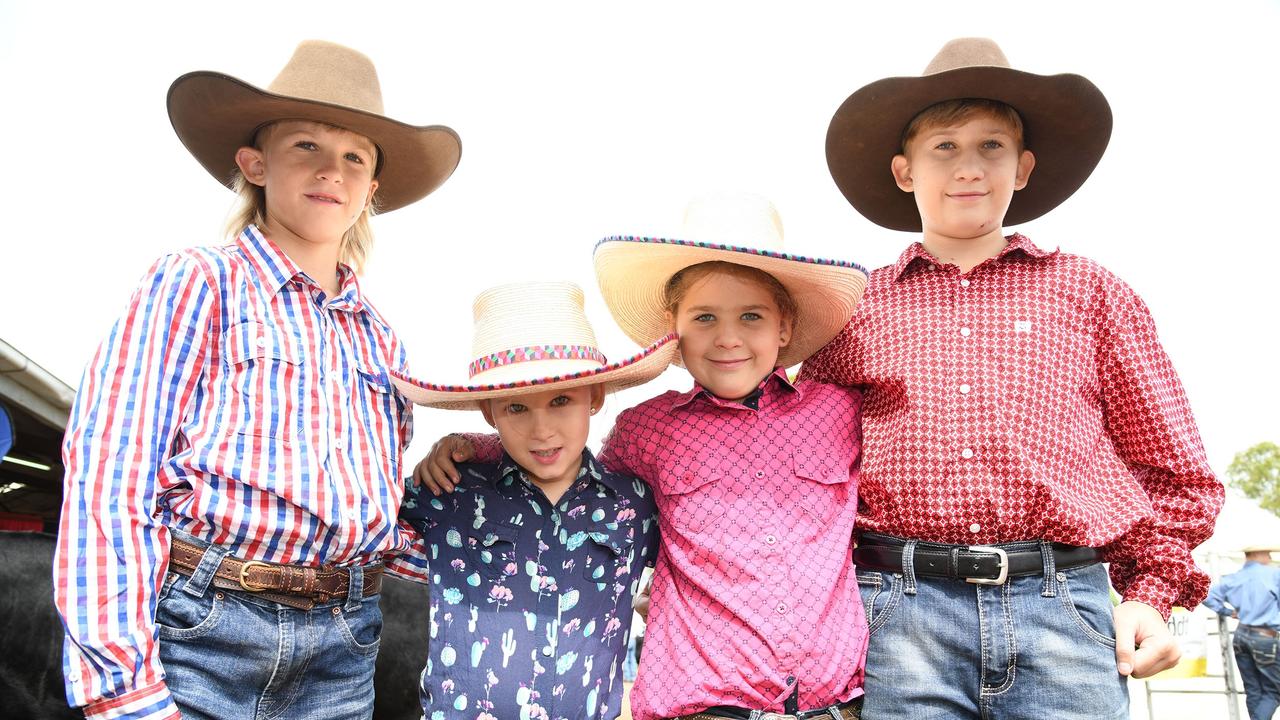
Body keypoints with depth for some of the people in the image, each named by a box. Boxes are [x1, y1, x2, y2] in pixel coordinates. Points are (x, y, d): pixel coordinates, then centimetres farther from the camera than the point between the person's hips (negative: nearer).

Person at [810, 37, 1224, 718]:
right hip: (899, 608, 0)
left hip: (1062, 605, 1)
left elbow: (1173, 470, 16)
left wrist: (1152, 591, 5)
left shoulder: (1094, 294, 14)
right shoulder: (855, 311, 11)